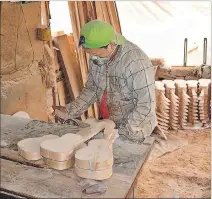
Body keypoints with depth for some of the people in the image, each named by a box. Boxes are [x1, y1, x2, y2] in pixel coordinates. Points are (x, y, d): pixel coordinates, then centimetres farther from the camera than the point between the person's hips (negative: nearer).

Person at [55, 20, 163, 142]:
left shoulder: (137, 63, -30)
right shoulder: (97, 57, -8)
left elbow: (146, 106, -28)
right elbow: (92, 89, 3)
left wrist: (123, 133, -26)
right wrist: (71, 111, -7)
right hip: (107, 124, 6)